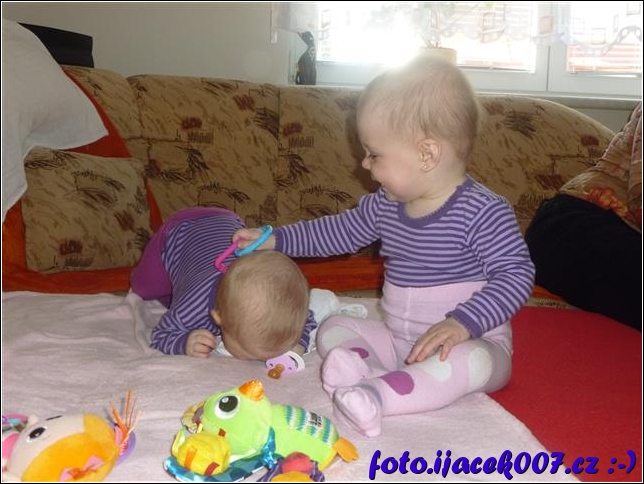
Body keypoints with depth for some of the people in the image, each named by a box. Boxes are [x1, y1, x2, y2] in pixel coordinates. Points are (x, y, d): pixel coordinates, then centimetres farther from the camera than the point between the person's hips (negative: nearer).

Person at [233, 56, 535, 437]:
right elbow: (342, 231, 17)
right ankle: (364, 366, -31)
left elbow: (516, 273, -22)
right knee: (334, 328, -1)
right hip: (398, 341, 7)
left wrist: (464, 323, -33)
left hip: (474, 343, -7)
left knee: (470, 361, -38)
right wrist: (276, 240, 14)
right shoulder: (385, 206, 2)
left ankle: (377, 394, -47)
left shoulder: (482, 212, -19)